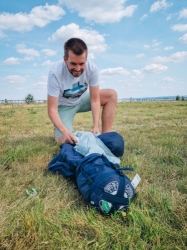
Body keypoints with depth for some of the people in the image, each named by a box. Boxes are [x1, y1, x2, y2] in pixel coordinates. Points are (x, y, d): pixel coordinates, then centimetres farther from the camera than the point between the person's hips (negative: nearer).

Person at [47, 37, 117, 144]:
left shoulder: (92, 68, -25)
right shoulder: (55, 73, -32)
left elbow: (95, 100, -20)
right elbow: (52, 109, -30)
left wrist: (96, 126, -32)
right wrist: (65, 131, -46)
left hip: (82, 99, 4)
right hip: (64, 106, -3)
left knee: (111, 95, -18)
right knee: (66, 140, -21)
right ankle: (59, 129, 16)